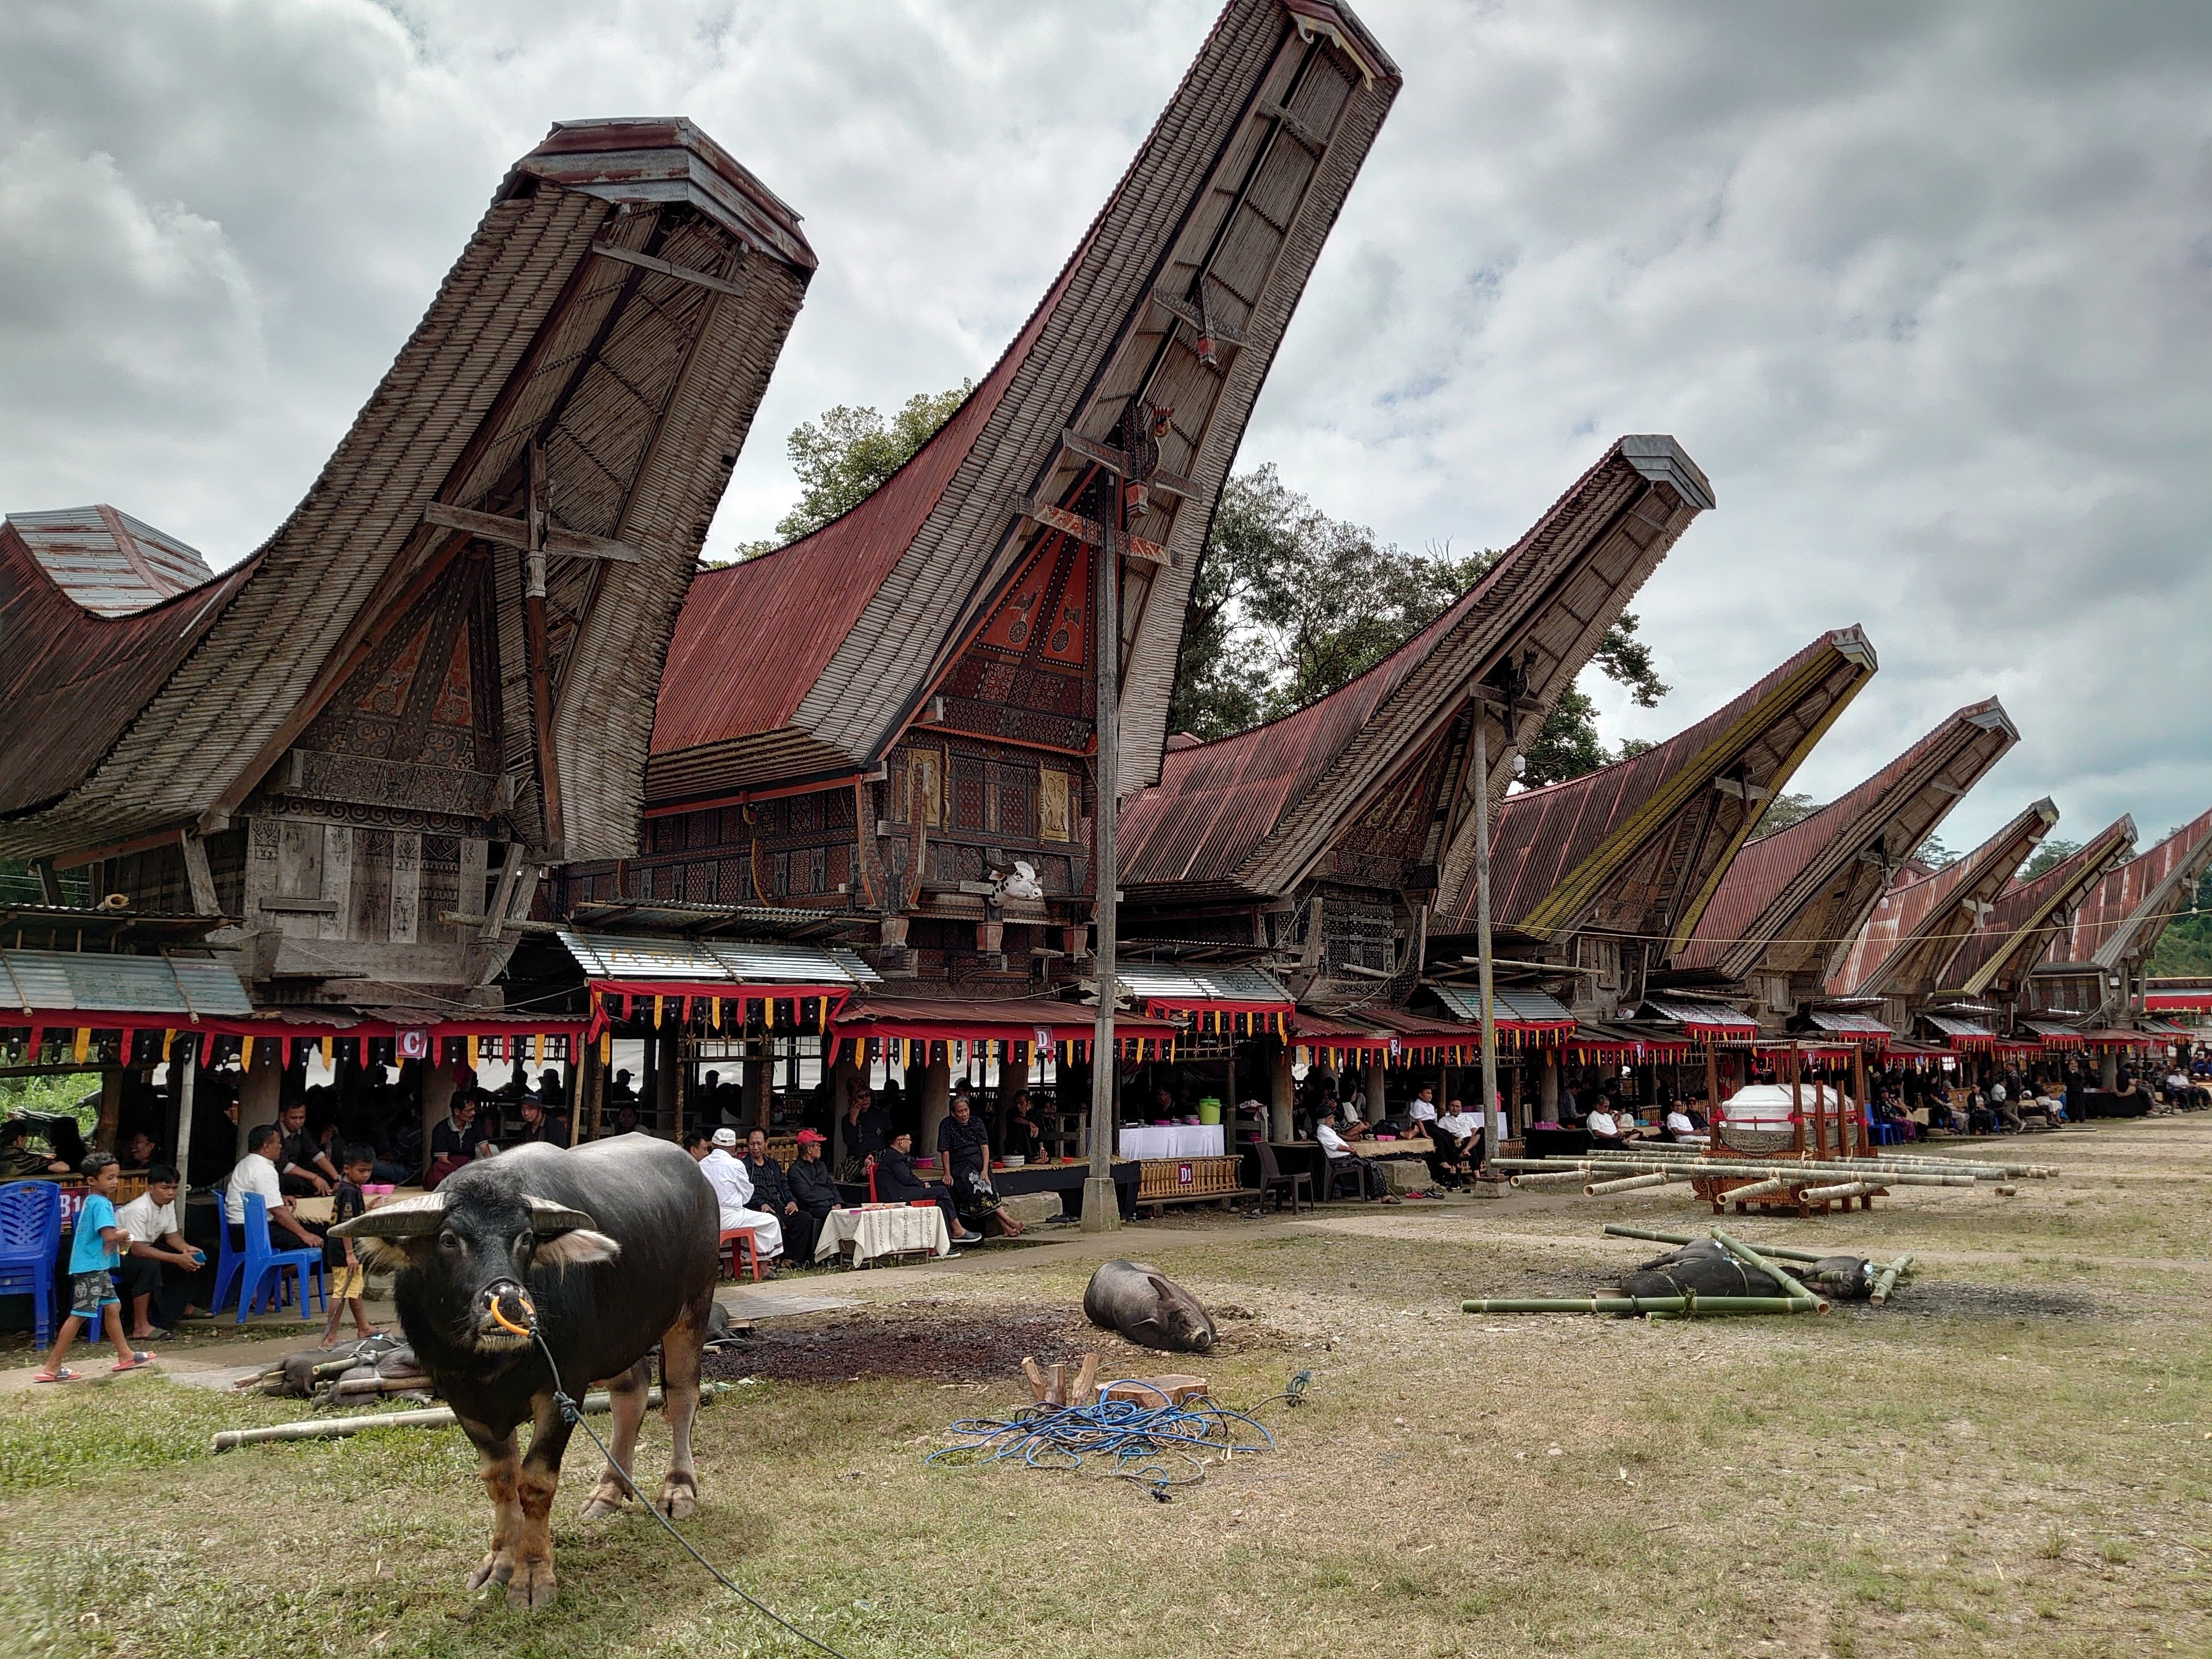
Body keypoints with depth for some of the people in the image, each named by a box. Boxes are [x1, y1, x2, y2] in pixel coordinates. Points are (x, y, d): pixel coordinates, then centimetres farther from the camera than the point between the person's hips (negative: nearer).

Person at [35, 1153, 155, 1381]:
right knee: (79, 1315, -6)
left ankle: (126, 1356, 25)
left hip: (98, 1267, 11)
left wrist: (119, 1238, 4)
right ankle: (51, 1368, 1)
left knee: (113, 1307, 16)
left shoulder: (93, 1201, 13)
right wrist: (124, 1234, -8)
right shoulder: (101, 1203, -18)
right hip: (90, 1268, -11)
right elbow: (109, 1235, -27)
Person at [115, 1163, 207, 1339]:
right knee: (149, 1265, -37)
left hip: (143, 1249, 9)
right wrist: (177, 1259, -37)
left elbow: (172, 1235, 5)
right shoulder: (139, 1210, -30)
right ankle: (140, 1327, -33)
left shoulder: (168, 1204, -3)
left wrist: (186, 1249, -17)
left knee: (192, 1259, 3)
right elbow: (138, 1249, -35)